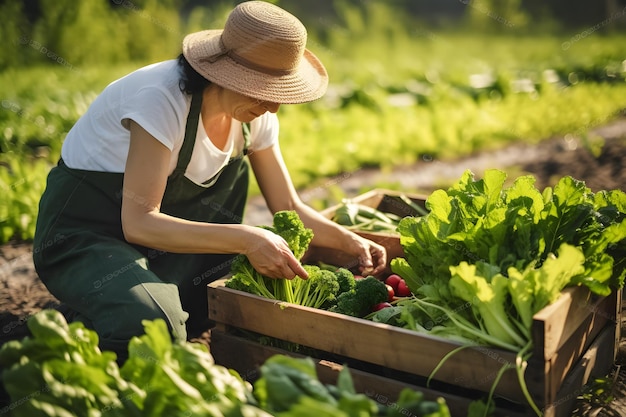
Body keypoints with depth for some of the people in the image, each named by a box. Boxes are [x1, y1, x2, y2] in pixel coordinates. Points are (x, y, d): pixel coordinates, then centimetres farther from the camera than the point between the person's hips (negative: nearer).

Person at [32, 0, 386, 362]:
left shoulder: (254, 115, -8)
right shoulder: (163, 98, -29)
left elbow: (288, 207, -1)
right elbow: (138, 222, -32)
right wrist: (245, 239, -38)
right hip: (81, 233, -8)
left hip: (154, 234, 8)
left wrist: (350, 241, -17)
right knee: (152, 326, -32)